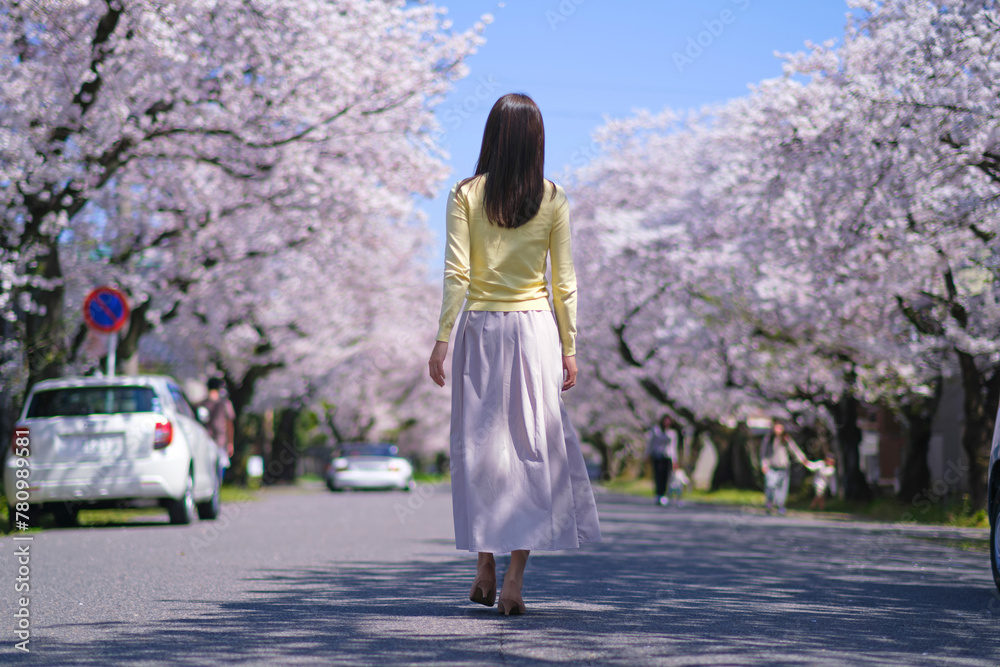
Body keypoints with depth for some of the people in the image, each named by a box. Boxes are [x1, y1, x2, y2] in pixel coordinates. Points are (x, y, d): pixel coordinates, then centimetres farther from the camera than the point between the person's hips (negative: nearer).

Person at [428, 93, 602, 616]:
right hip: (535, 328, 0)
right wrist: (569, 348, 8)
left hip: (479, 328, 0)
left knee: (479, 443, 10)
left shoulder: (465, 195, -2)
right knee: (533, 445, 3)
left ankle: (485, 567, 14)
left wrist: (442, 339, -3)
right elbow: (564, 282, 1)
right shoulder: (553, 200, 0)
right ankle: (515, 577, -2)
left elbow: (456, 274, -7)